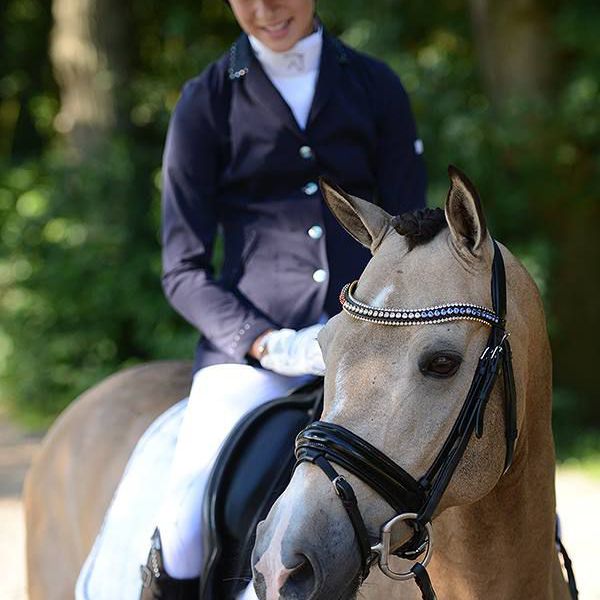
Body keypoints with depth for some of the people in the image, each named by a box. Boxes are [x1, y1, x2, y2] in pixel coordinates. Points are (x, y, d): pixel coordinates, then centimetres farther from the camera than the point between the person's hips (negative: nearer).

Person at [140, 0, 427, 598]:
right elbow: (183, 270, 4)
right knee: (186, 535, -25)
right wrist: (272, 344, -12)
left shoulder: (375, 87, 13)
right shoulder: (208, 102, 7)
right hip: (248, 346, -1)